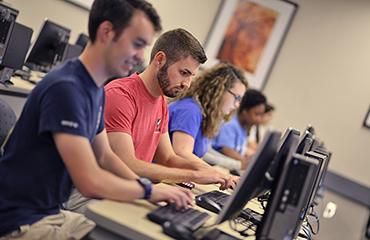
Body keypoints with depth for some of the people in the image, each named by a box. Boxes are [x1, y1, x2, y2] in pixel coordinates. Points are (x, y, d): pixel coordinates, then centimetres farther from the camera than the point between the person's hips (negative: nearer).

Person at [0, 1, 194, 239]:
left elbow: (105, 156, 13)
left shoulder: (96, 90, 6)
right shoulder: (65, 88, -26)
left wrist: (159, 193, 1)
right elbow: (91, 182, -27)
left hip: (52, 212, 9)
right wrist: (149, 189, -13)